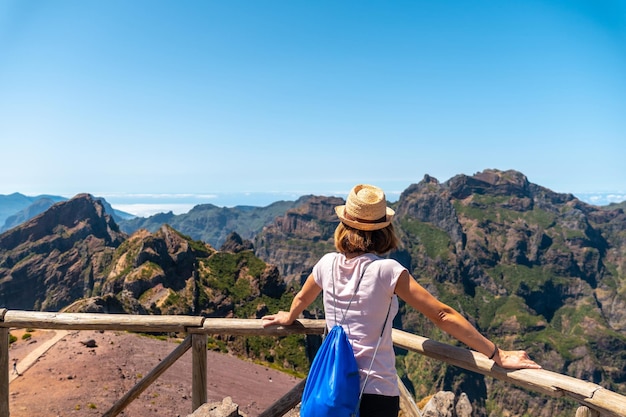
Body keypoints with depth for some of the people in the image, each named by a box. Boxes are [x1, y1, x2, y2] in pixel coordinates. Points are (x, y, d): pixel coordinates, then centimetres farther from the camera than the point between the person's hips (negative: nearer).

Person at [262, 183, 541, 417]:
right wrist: (498, 355, -11)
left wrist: (288, 318, 38)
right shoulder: (386, 270, -17)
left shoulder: (327, 264, -4)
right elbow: (443, 315, -18)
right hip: (376, 393, -3)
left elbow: (301, 299, 16)